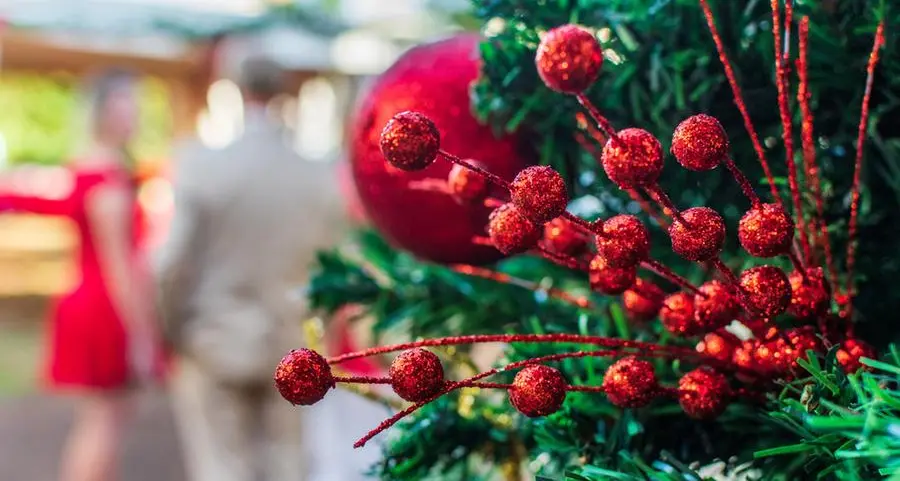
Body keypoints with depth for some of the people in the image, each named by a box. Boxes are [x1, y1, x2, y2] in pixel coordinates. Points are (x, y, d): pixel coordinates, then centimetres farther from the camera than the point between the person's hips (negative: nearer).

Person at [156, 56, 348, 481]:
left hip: (216, 341, -3)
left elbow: (175, 262, -13)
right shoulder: (320, 177, -5)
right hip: (288, 348, 3)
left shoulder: (203, 165, -14)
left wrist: (172, 329, 2)